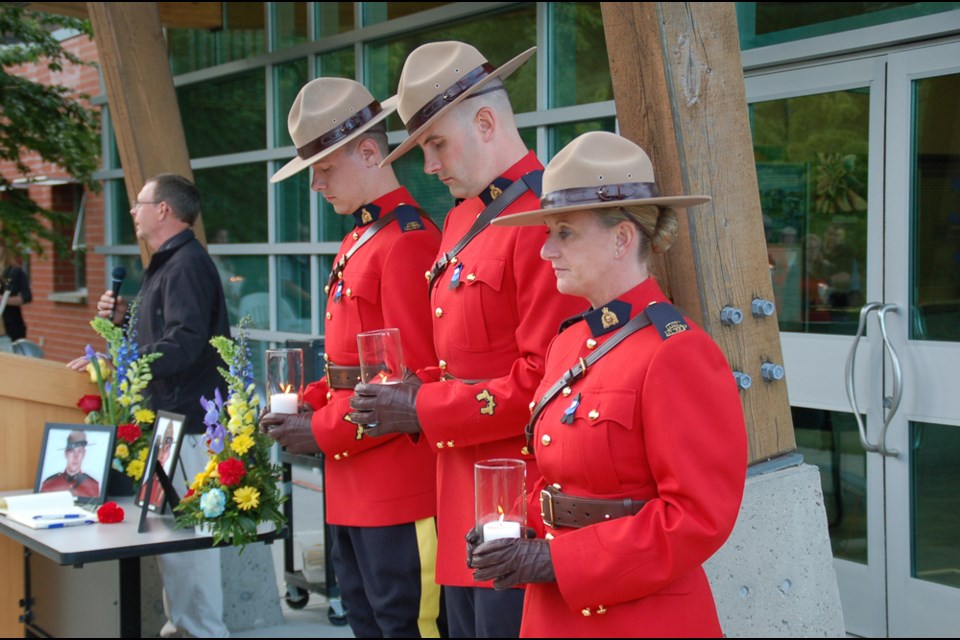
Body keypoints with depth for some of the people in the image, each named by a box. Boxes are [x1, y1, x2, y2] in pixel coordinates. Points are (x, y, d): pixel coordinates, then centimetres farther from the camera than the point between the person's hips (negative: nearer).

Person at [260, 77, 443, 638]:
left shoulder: (408, 242, -16)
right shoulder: (358, 241, 14)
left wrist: (324, 433, -14)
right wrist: (308, 409, 5)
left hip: (397, 487, -10)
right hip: (353, 486, 10)